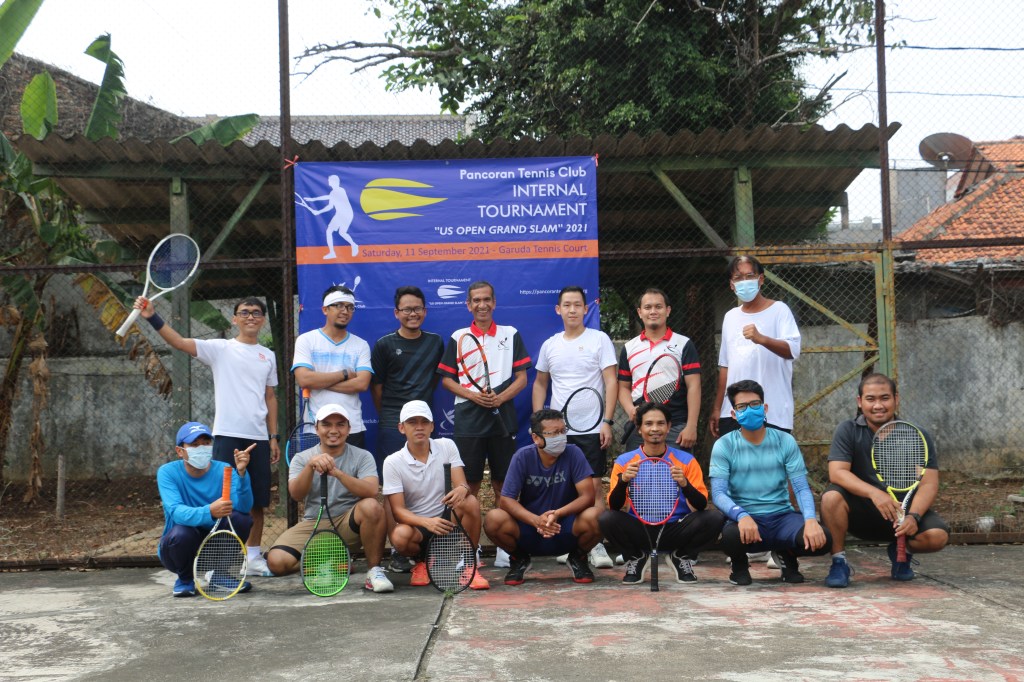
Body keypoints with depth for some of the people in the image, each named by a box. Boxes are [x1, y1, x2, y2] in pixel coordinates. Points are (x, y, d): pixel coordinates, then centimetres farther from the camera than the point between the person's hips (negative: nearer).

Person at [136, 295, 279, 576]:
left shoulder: (268, 356, 14)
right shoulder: (221, 348, 2)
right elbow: (179, 342, -10)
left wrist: (274, 437, 13)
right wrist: (152, 317, -23)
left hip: (259, 437, 4)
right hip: (227, 435, -4)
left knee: (257, 501, 9)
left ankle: (253, 556, 20)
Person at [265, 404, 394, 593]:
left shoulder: (362, 457, 0)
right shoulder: (302, 458, 5)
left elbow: (371, 491, -19)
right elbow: (296, 495, -12)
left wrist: (338, 473, -32)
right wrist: (311, 466, -30)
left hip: (349, 525, -2)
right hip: (312, 525, 2)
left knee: (371, 506, -34)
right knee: (276, 561, -23)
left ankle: (374, 570, -16)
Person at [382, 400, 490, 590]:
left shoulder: (447, 446, 0)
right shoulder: (392, 462, -6)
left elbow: (462, 485, -9)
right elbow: (398, 510, -13)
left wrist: (462, 490, -36)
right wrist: (428, 522, -32)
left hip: (448, 521, 1)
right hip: (416, 526, -1)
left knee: (470, 502, -29)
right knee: (399, 536, -36)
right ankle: (422, 562, 1)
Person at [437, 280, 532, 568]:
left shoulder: (511, 335, 8)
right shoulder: (458, 337, 9)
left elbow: (522, 378, 5)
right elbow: (446, 379, 7)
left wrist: (500, 398, -12)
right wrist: (473, 395, -9)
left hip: (503, 418, 0)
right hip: (468, 419, 0)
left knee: (503, 484, 3)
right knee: (470, 484, 0)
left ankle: (505, 547, 10)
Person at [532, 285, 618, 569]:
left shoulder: (599, 340, -1)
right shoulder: (550, 345, 11)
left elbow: (611, 382, -5)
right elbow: (540, 384, 20)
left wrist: (607, 421, -14)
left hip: (591, 429, -4)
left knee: (594, 485, -5)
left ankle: (596, 544, 0)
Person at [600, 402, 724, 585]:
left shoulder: (687, 460, -1)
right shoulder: (624, 461, 0)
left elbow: (701, 506, -7)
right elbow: (614, 507, -7)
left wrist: (685, 484, -27)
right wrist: (622, 480, -26)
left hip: (675, 532, 0)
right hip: (640, 532, 0)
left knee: (714, 517, -25)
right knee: (607, 519, -28)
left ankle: (680, 557, 5)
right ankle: (637, 557, 4)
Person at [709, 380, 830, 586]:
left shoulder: (785, 442, 3)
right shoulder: (724, 446, -2)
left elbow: (802, 488, -2)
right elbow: (718, 494, -11)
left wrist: (810, 520, -23)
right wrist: (741, 515, -32)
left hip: (782, 516, 2)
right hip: (746, 519, -2)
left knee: (821, 539, -28)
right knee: (731, 536, -39)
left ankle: (787, 555, 10)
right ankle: (740, 562, 2)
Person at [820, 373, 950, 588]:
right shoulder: (848, 431, -5)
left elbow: (928, 484, -11)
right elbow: (837, 472, -18)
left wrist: (913, 516, -30)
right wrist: (874, 493, -35)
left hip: (904, 508, 1)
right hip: (860, 511, -1)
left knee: (937, 535, -26)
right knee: (831, 497, -32)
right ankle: (839, 561, -11)